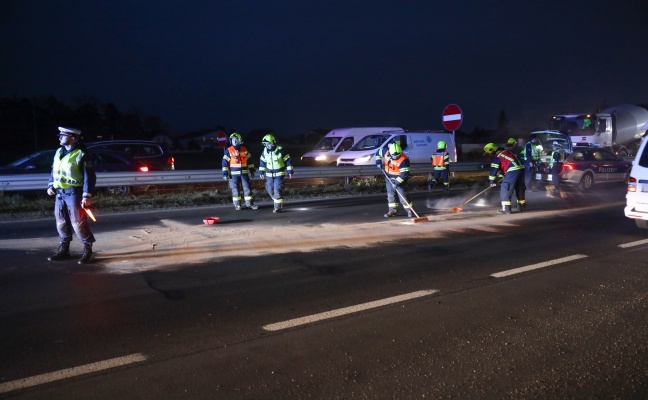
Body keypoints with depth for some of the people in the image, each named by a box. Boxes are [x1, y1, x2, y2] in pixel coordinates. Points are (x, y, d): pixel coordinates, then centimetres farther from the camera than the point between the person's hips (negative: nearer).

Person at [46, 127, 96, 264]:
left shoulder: (82, 154, -12)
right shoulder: (59, 152, 12)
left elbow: (89, 177, -14)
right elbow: (54, 170, 23)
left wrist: (86, 196, -19)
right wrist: (51, 186, 10)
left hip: (74, 194, -8)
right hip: (59, 193, 8)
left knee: (78, 223, -6)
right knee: (61, 223, 13)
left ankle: (88, 251, 3)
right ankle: (63, 249, 25)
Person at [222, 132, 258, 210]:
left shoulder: (245, 149, 5)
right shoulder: (229, 150, -4)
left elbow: (249, 160, 13)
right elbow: (225, 162, -4)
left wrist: (251, 170, 12)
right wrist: (225, 173, -8)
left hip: (244, 173, 2)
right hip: (234, 174, -2)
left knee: (247, 187, 3)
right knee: (235, 189, 3)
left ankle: (249, 203, 12)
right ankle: (237, 205, 13)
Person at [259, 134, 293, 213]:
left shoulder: (280, 150, -14)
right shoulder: (265, 151, -1)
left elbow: (288, 160, -8)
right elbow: (262, 162, 12)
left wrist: (290, 171, -7)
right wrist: (261, 172, 12)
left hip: (279, 174, -5)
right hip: (269, 174, 5)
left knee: (277, 190, -14)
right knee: (270, 190, 5)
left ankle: (278, 207, -4)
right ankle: (279, 202, 29)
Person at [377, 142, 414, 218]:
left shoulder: (403, 160, -29)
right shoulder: (385, 151, -15)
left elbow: (404, 173, -28)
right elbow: (378, 153, 7)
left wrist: (397, 182, -32)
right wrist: (378, 162, -6)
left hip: (399, 177, -5)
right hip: (389, 176, 5)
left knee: (401, 193, -9)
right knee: (390, 193, 7)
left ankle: (409, 209, 4)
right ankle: (393, 210, 16)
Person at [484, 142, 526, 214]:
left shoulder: (495, 157, -3)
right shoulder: (505, 151, 24)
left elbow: (494, 170, -4)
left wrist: (492, 181, 6)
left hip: (512, 171, -9)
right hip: (521, 168, 9)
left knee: (505, 190, -2)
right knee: (520, 189, 21)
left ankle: (506, 209, -3)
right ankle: (522, 206, 32)